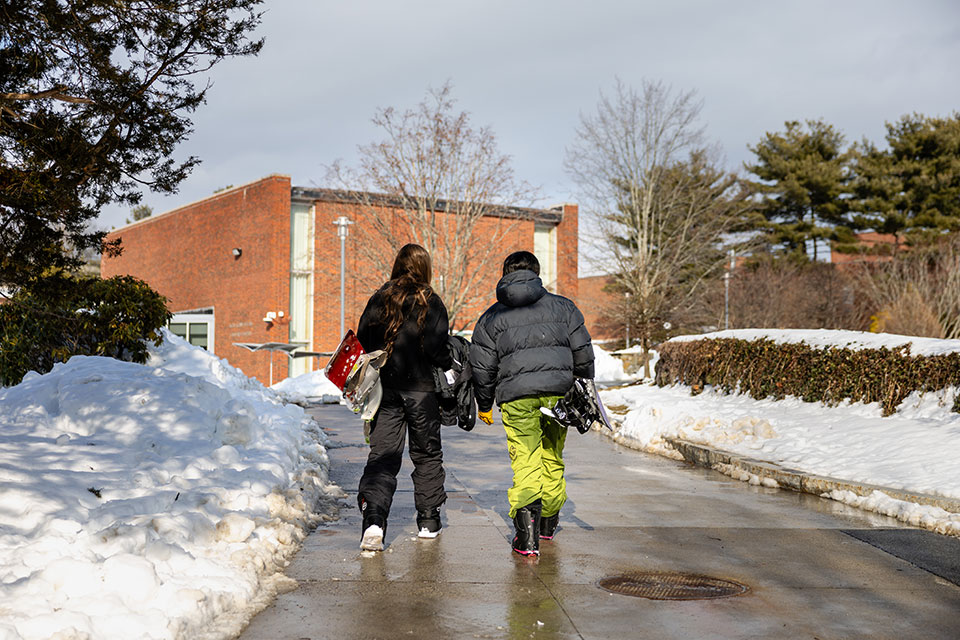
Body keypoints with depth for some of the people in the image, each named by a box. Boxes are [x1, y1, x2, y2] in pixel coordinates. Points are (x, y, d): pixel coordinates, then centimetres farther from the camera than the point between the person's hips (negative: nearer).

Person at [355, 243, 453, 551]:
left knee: (382, 455, 1)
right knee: (427, 453, 14)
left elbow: (361, 341, 2)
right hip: (421, 389, -2)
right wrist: (450, 365, 4)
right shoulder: (430, 302, -6)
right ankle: (428, 520, 22)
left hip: (385, 388, 2)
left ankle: (373, 516, -20)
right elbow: (436, 349, -14)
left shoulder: (379, 299, 3)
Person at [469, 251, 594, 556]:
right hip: (558, 391, 2)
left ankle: (526, 515, -26)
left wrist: (484, 404, 21)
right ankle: (548, 521, 30)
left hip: (517, 397, -2)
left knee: (525, 460, -2)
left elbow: (482, 366, 9)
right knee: (553, 457, 17)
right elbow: (582, 350, 9)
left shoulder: (492, 316, 9)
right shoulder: (562, 306, 12)